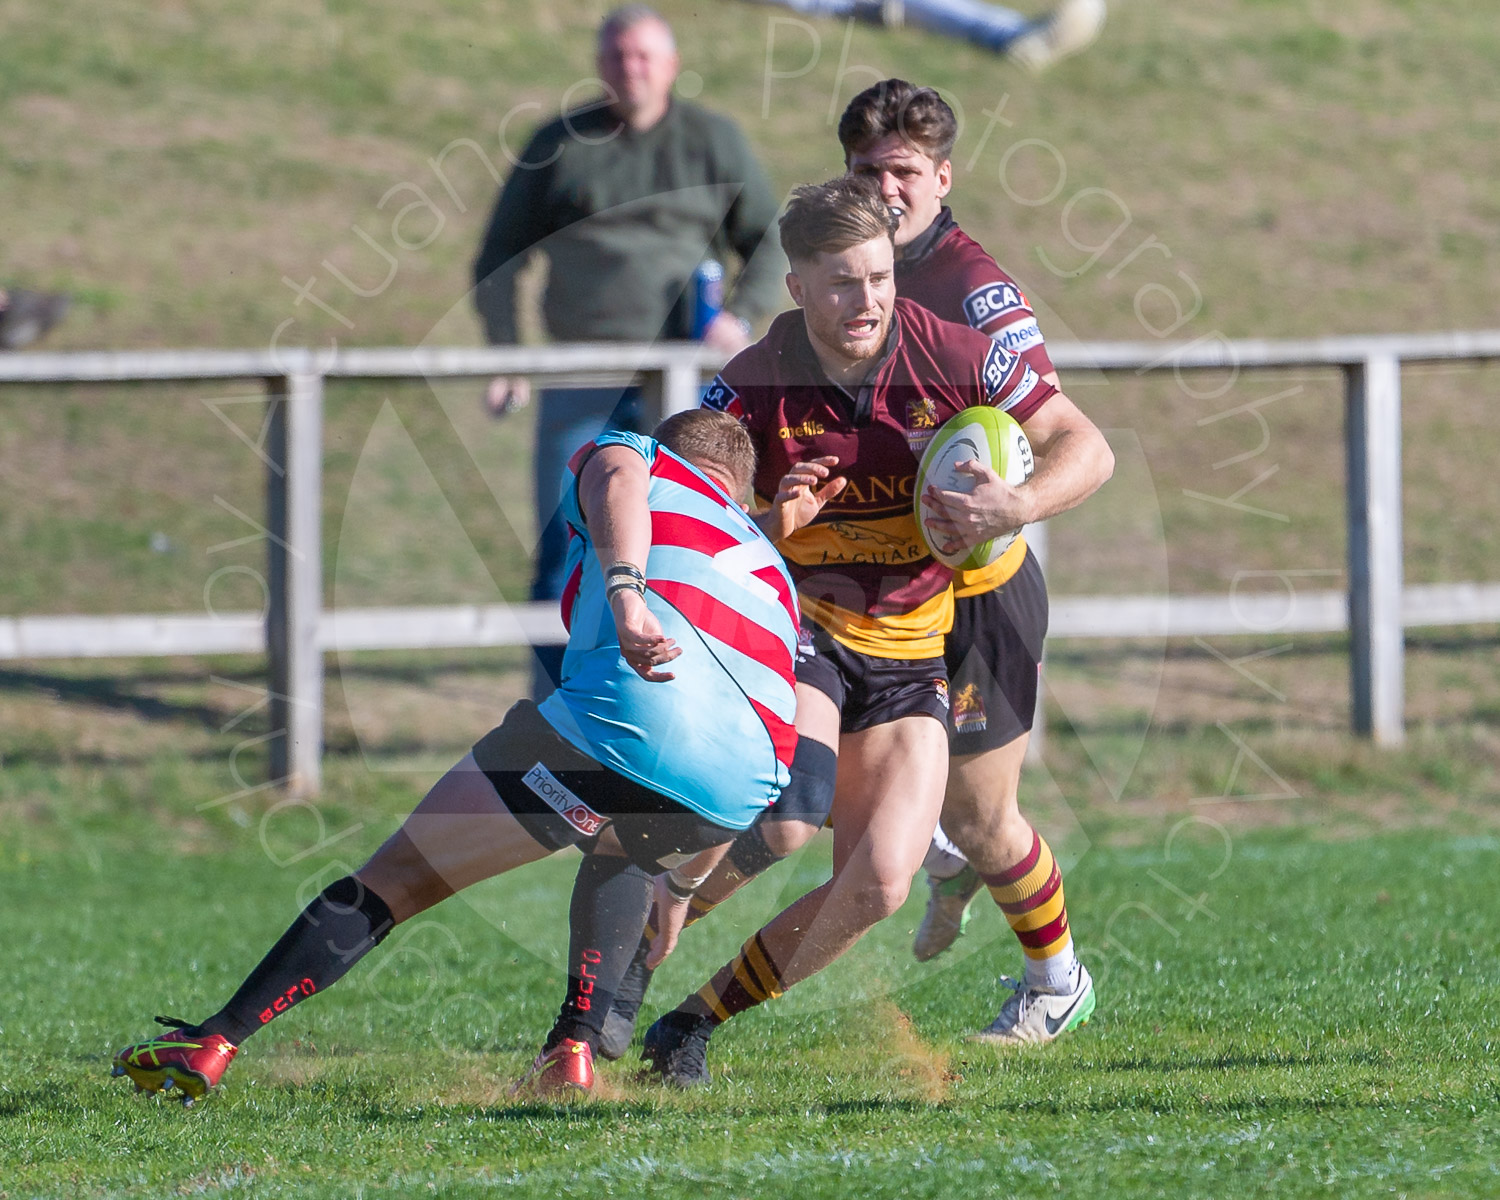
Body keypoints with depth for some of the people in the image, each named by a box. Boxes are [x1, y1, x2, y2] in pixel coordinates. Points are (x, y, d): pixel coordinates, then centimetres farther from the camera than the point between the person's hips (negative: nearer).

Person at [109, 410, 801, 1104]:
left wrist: (624, 592, -23)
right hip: (746, 780, 5)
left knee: (398, 878, 5)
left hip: (626, 712, -5)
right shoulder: (765, 561, 41)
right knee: (625, 848, 40)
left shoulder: (633, 455, 26)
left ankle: (213, 1044, 0)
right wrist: (680, 885, 58)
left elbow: (617, 482, -4)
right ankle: (573, 1053, 22)